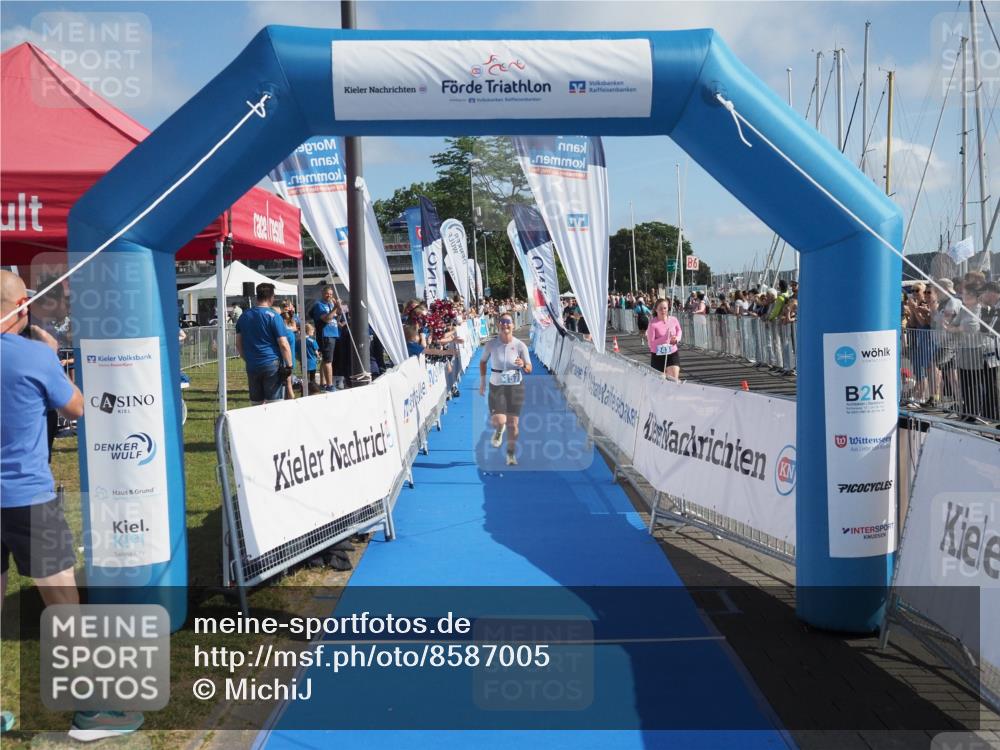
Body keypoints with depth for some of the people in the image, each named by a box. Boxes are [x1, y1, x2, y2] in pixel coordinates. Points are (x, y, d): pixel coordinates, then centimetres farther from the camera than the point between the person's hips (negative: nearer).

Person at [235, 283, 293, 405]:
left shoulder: (244, 316, 10)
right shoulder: (273, 316, -7)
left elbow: (239, 344, 14)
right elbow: (283, 344, -11)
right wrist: (289, 365, -6)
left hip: (252, 366, 5)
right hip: (272, 365, -5)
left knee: (256, 404, 10)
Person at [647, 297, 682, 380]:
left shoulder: (674, 320, -3)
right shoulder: (653, 324, -15)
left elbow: (679, 330, 19)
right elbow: (651, 343, -18)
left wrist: (677, 338, -3)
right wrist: (665, 338, -28)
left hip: (673, 353, 2)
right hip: (658, 355, -2)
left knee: (675, 379, -11)